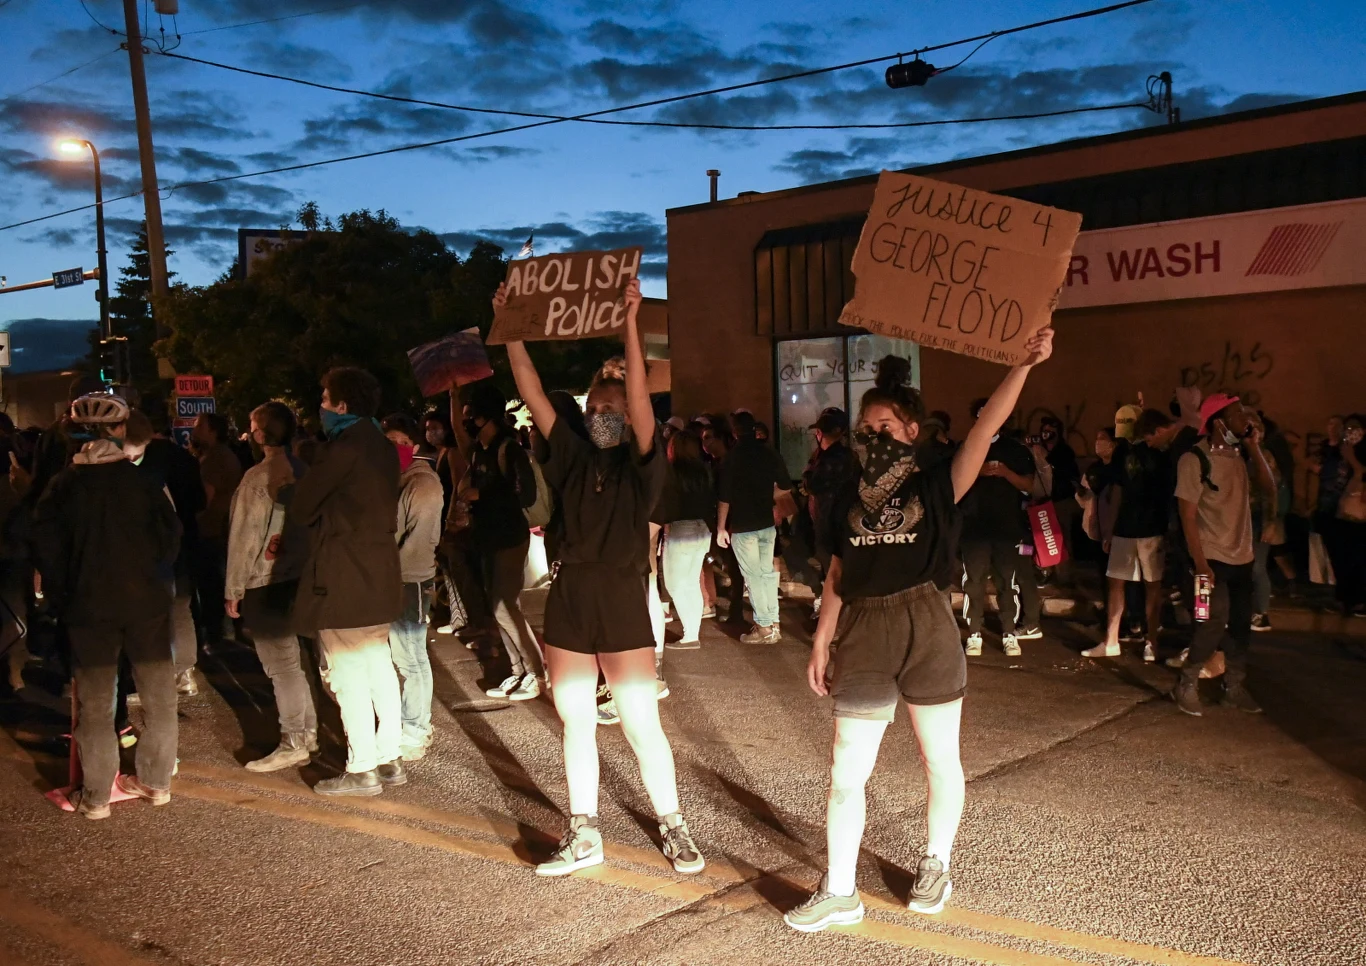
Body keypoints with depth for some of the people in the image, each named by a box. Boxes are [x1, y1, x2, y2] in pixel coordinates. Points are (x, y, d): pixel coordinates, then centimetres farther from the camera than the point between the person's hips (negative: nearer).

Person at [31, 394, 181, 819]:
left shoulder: (63, 485, -3)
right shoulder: (142, 480, -7)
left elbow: (47, 545, -2)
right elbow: (171, 534, -5)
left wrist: (61, 597, 8)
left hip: (89, 606, 1)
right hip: (146, 601, -1)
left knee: (95, 702, 8)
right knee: (158, 695, 11)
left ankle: (96, 795, 11)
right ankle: (156, 781, 18)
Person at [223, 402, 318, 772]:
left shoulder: (258, 477, -15)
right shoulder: (302, 471, 4)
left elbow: (246, 539, -13)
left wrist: (233, 590, -7)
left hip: (264, 582, -7)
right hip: (297, 575, 7)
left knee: (280, 664, 0)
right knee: (291, 658, 17)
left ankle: (293, 744, 6)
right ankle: (307, 732, 24)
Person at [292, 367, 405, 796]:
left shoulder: (343, 448, -16)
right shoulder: (382, 447, 11)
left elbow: (302, 507, -10)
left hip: (342, 579, -9)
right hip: (379, 575, 9)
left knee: (348, 674, -2)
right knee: (379, 667, 14)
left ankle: (361, 770, 3)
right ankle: (389, 758, 21)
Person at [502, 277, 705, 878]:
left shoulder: (641, 464, -3)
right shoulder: (574, 457, 8)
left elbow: (640, 398, -18)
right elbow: (533, 394, 4)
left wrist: (631, 321, -25)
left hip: (622, 601, -4)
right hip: (568, 598, 5)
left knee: (641, 724, -1)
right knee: (574, 721, 10)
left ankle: (673, 827, 16)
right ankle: (583, 835, 21)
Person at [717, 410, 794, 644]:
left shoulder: (732, 457, -10)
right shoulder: (770, 452, 2)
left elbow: (725, 497, -11)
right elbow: (785, 487, 8)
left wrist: (721, 528, -4)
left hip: (743, 526, -5)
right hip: (767, 523, 5)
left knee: (753, 576, -1)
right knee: (767, 572, 13)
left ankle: (765, 628, 0)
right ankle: (774, 624, 14)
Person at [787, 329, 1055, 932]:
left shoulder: (936, 485, -4)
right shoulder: (850, 498, 8)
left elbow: (986, 426, -18)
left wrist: (1023, 365, -30)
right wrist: (821, 644, 12)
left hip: (926, 630, -3)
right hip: (864, 636, 3)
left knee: (940, 759, 11)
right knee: (846, 772, 4)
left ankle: (935, 866, 33)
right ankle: (838, 892, 15)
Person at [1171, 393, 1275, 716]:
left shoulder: (1239, 455, 5)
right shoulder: (1194, 459, -13)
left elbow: (1269, 487, -3)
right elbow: (1188, 515, -14)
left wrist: (1254, 446, -6)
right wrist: (1200, 563, -18)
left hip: (1242, 556, 7)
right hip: (1213, 557, -6)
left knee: (1240, 623, 9)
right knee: (1215, 622, -11)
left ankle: (1235, 688, 21)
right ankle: (1186, 686, 4)